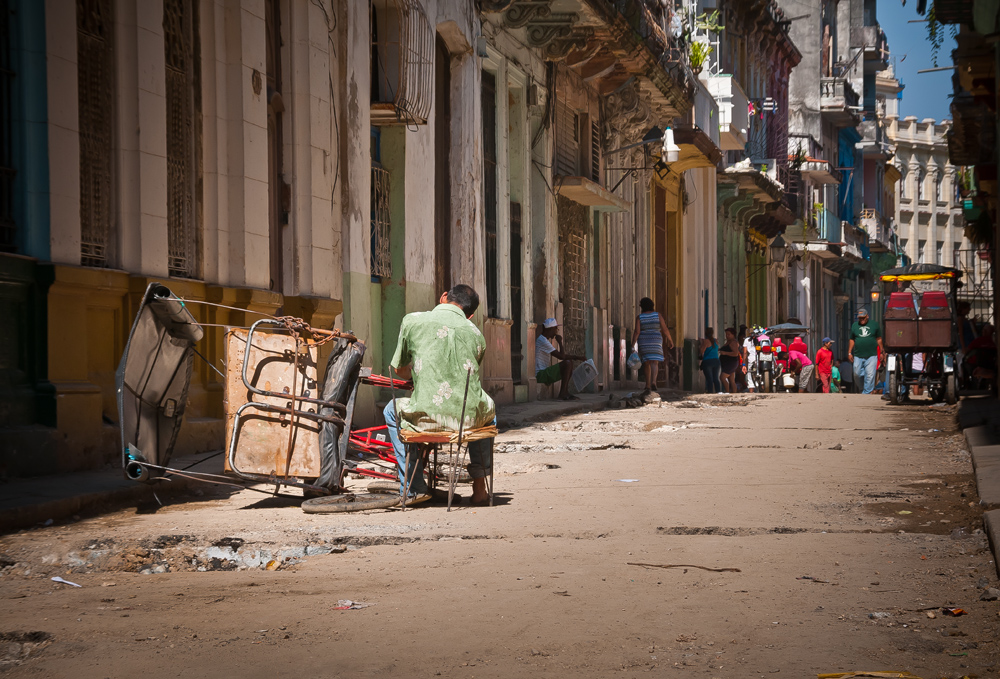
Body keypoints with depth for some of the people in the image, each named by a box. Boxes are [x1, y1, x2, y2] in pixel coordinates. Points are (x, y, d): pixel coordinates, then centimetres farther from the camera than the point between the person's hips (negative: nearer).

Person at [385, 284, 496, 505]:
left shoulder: (412, 320, 3)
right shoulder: (476, 334, 10)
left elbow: (400, 370, 14)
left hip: (426, 417, -2)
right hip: (469, 417, 2)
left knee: (392, 410, 33)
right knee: (488, 409, 40)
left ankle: (414, 488, 30)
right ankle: (479, 486, 36)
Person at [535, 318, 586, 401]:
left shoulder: (545, 340, 18)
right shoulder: (542, 341, -17)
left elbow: (563, 355, 21)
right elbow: (561, 356, -19)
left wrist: (577, 357, 11)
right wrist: (560, 342, -6)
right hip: (540, 375, -11)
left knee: (570, 361, 15)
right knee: (567, 363, -21)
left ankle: (566, 392, 7)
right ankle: (562, 394, -17)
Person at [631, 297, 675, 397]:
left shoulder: (639, 317, -1)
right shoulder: (657, 315, 0)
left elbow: (637, 332, -10)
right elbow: (665, 330, -2)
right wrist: (670, 340, 10)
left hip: (643, 343, 1)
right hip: (655, 341, -1)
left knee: (647, 363, 12)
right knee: (654, 362, -7)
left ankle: (648, 387, 12)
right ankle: (653, 381, -33)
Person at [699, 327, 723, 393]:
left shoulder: (706, 341, -9)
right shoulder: (716, 342, 9)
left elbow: (701, 351, -12)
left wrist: (700, 345, 10)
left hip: (707, 361, -5)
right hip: (716, 361, 5)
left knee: (709, 379, -5)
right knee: (716, 378, 8)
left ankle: (710, 392, -9)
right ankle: (718, 391, 3)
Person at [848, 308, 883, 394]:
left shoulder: (874, 325, 8)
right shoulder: (854, 325, 12)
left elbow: (879, 339, 13)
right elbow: (852, 340, 15)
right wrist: (849, 352, 12)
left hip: (871, 355, -2)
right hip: (858, 356, 2)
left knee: (870, 375, -8)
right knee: (857, 374, 1)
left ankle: (866, 392, -3)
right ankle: (861, 389, 23)